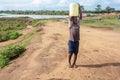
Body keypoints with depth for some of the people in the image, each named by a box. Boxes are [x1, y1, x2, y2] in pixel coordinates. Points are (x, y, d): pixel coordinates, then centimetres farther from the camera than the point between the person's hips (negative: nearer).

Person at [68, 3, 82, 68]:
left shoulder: (78, 24, 5)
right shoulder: (70, 24, -3)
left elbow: (80, 16, -3)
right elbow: (70, 18, -18)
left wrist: (79, 8, -9)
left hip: (77, 42, 3)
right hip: (71, 41, -3)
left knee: (75, 53, 8)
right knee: (70, 53, -2)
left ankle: (74, 63, 25)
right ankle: (69, 63, 20)